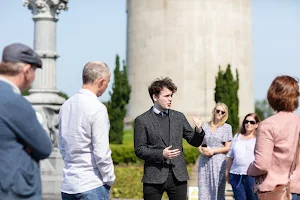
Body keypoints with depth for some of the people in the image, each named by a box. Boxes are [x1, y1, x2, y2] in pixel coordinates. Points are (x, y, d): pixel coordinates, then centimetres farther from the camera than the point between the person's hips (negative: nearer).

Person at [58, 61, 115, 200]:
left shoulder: (66, 105, 8)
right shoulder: (97, 108, -14)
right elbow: (101, 152, -16)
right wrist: (109, 179, -3)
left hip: (68, 184, 7)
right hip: (91, 185, -7)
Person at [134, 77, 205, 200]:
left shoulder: (179, 117, 10)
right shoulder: (142, 120, -1)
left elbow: (194, 142, 13)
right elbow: (139, 150, -3)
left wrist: (198, 130, -9)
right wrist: (161, 154, -17)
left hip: (178, 176, 3)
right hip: (154, 177, -3)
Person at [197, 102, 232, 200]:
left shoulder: (227, 127, 4)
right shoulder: (205, 126, 12)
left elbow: (227, 147, 0)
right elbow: (199, 143, 14)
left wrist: (213, 151, -10)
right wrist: (202, 150, -7)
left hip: (218, 162, -3)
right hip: (204, 161, 3)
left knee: (217, 188, -4)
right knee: (204, 188, -1)